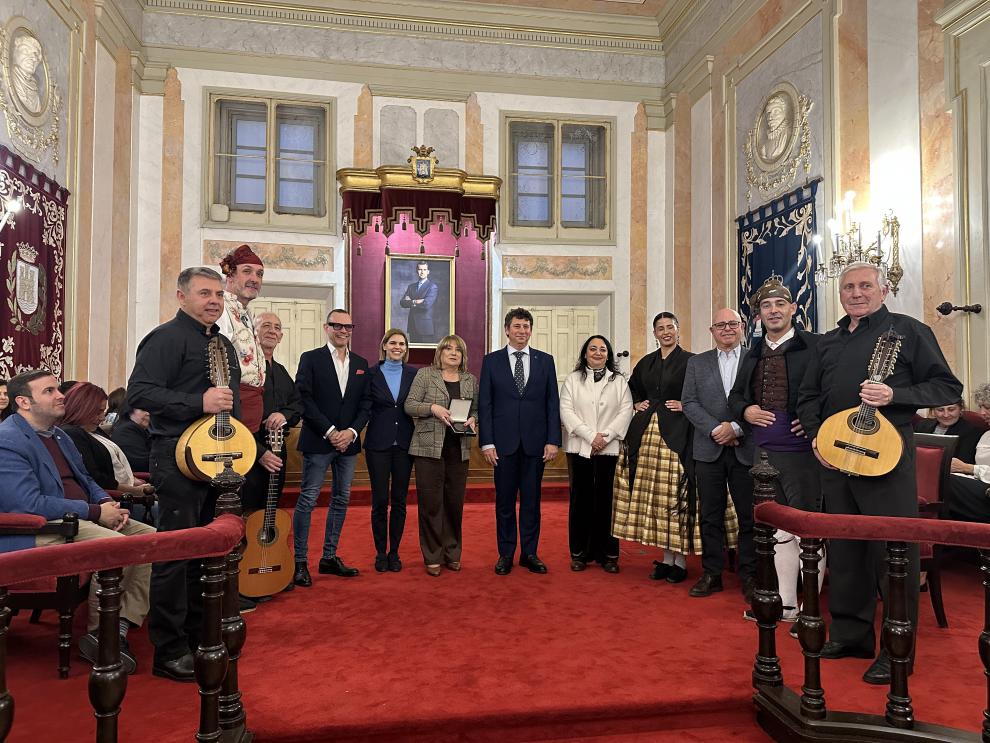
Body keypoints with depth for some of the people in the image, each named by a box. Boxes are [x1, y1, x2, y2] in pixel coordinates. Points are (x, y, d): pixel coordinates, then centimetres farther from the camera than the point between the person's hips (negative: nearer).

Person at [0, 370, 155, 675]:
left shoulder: (58, 435, 17)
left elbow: (85, 480, 23)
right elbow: (30, 505, -23)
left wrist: (108, 503, 0)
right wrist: (95, 512, -20)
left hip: (81, 519, 10)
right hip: (39, 533, -9)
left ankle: (120, 627, -8)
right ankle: (98, 635, -9)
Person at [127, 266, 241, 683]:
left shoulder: (223, 344, 20)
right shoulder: (167, 338, -8)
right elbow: (139, 392, -17)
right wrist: (199, 403, -23)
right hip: (180, 458, -9)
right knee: (176, 554, -3)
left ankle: (199, 634, 28)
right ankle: (169, 651, 7)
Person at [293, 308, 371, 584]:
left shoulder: (361, 363, 12)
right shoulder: (311, 359, -1)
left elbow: (365, 404, 8)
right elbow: (304, 399, -9)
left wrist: (352, 432, -7)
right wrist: (330, 432, -14)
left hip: (348, 441, 5)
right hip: (318, 442, -5)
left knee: (341, 500, 10)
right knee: (308, 500, -2)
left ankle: (329, 558, 21)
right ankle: (299, 561, 7)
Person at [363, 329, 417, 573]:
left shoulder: (413, 374, 6)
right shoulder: (372, 373, 2)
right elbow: (365, 407, 1)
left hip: (404, 443, 1)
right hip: (378, 443, -1)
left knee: (399, 500, 6)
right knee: (380, 500, 2)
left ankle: (394, 552, 19)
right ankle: (380, 552, 17)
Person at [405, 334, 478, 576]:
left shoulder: (471, 380, 12)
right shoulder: (425, 375, 3)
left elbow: (476, 409, 17)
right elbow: (409, 405, -1)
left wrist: (472, 419, -4)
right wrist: (433, 408, -16)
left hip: (459, 449, 3)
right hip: (429, 447, -3)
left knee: (455, 502, 7)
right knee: (431, 503, 0)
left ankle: (452, 554, 21)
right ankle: (432, 557, 12)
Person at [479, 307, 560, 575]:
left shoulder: (545, 360, 7)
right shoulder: (492, 361, 4)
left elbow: (553, 403, 5)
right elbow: (484, 404, 1)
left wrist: (553, 440, -3)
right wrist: (487, 442, -6)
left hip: (535, 442, 1)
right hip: (503, 442, -1)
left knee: (531, 500, 8)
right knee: (504, 501, 7)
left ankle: (529, 553, 20)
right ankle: (506, 554, 19)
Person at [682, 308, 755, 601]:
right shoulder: (696, 363, 10)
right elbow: (689, 402, 3)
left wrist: (735, 428, -14)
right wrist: (716, 429, -10)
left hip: (747, 448, -1)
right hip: (709, 449, 2)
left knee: (749, 516, 4)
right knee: (711, 515, 8)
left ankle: (749, 575, 17)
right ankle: (711, 573, 18)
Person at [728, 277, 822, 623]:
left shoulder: (815, 347, -4)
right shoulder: (753, 354, 14)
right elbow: (735, 396, 20)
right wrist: (745, 411, 0)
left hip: (801, 451, -6)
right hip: (763, 452, 6)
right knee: (780, 531, 15)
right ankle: (785, 604, 27)